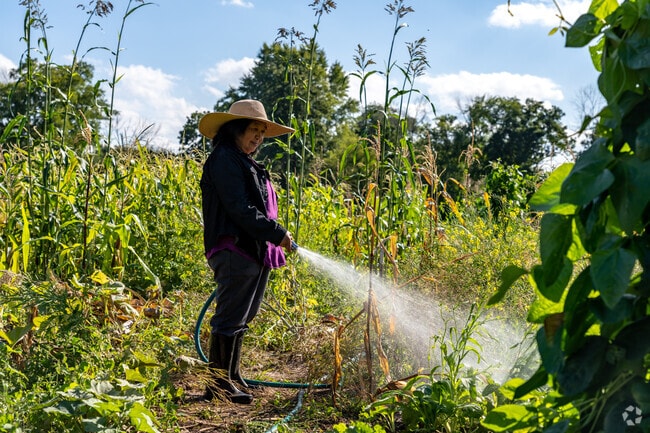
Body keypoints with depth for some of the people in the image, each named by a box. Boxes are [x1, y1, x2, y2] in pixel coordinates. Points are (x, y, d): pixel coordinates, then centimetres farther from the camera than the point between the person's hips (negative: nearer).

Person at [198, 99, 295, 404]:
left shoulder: (245, 163, 23)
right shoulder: (224, 159, -10)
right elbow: (239, 209, -18)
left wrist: (273, 238, 20)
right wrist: (277, 233, -18)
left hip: (254, 253, 10)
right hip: (236, 251, -10)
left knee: (240, 318, 15)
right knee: (230, 318, -6)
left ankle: (231, 377, 25)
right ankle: (219, 384, 1)